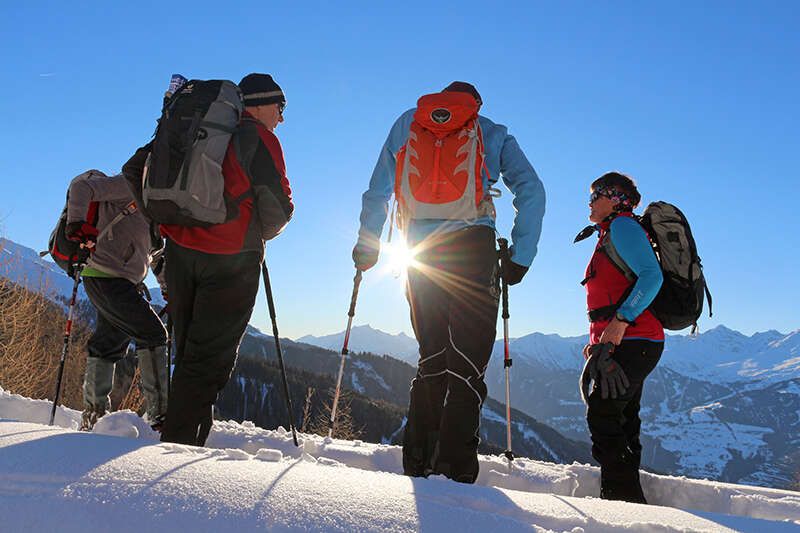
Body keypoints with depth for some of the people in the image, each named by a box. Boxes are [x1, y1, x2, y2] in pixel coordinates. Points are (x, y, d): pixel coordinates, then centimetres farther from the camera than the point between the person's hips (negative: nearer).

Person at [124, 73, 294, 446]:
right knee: (212, 355, -1)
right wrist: (260, 233, 12)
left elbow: (136, 167, 16)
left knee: (190, 348, 17)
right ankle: (180, 443, -1)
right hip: (231, 259, -6)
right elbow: (279, 208, -8)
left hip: (180, 250, 7)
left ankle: (177, 434, 22)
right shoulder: (258, 138, -6)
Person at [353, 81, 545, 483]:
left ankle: (419, 461, 9)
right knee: (468, 359, -1)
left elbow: (377, 191, 20)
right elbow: (530, 190, 5)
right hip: (472, 245, -2)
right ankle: (455, 466, -9)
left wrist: (367, 245, 25)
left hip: (420, 252, 3)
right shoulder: (492, 133, 17)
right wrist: (520, 255, 3)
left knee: (432, 356, 11)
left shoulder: (406, 123, 22)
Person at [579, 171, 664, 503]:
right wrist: (599, 339, 20)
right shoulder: (612, 234, 24)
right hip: (631, 342, 11)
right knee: (621, 421, 12)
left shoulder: (622, 226, -6)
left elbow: (651, 276, -21)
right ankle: (627, 496, 20)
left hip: (632, 342, -11)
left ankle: (623, 496, -9)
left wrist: (620, 321, -27)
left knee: (602, 414, -13)